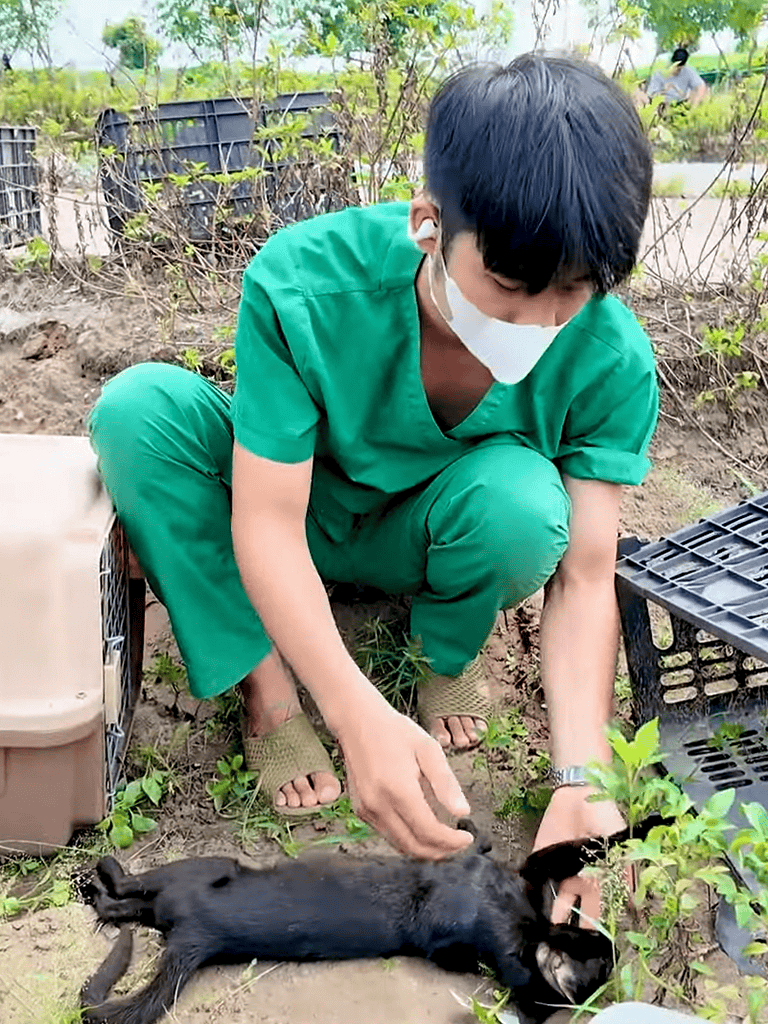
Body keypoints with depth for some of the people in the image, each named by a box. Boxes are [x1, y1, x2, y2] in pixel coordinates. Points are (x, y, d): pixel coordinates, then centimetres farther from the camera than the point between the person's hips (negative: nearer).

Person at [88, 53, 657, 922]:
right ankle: (266, 689, -16)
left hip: (424, 540, 1)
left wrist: (582, 779, -35)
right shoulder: (301, 282, -31)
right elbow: (268, 523, -31)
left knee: (523, 499, -36)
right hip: (301, 524, 0)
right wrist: (359, 713, -43)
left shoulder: (611, 359, -24)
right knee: (138, 406, -28)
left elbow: (583, 576, -22)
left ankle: (450, 653, -1)